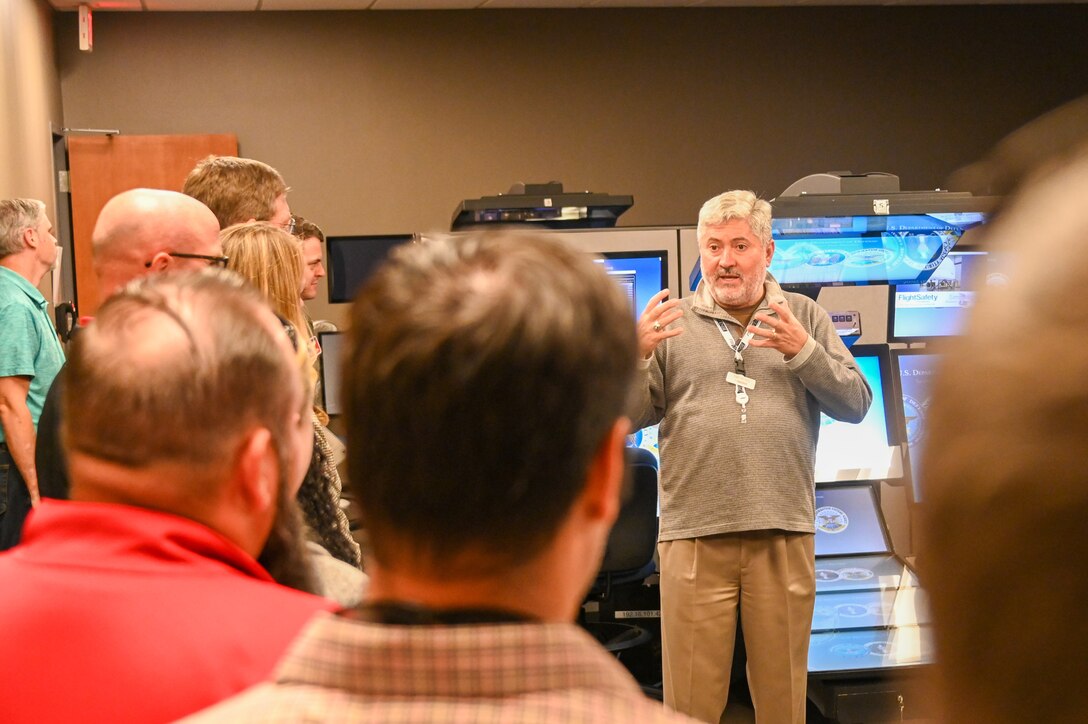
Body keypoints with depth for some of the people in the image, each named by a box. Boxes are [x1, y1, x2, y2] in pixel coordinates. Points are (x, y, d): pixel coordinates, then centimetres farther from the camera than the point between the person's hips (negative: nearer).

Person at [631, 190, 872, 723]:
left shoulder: (804, 318, 10)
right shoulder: (672, 323, 8)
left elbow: (856, 404, 3)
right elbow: (631, 416, 4)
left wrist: (802, 351, -11)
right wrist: (635, 355, -14)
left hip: (784, 534, 1)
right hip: (694, 535, -1)